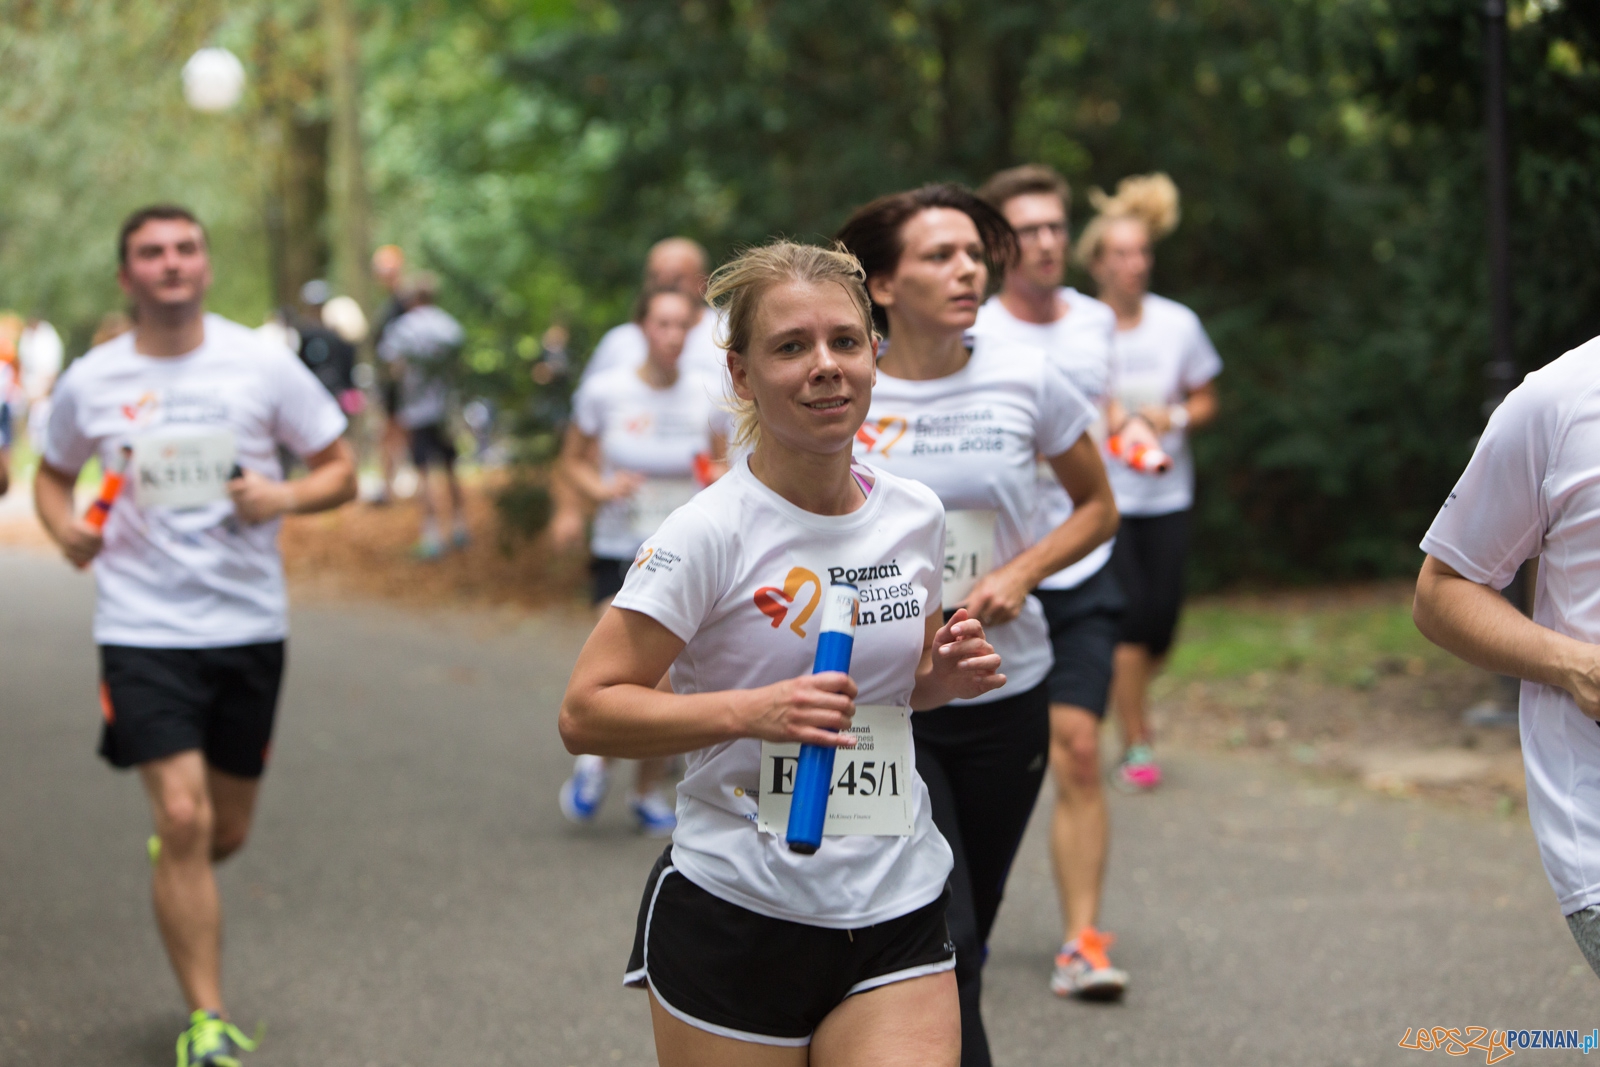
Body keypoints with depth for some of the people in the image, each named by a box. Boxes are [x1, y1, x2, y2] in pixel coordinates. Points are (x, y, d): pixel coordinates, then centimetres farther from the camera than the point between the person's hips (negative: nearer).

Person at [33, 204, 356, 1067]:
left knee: (227, 831, 13)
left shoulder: (262, 363, -1)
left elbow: (341, 470, 5)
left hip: (249, 624, 2)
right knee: (183, 818, -13)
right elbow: (53, 475, 18)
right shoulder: (90, 382, 1)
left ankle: (173, 867, 51)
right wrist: (65, 529, -4)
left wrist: (285, 497, -16)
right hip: (144, 629, -2)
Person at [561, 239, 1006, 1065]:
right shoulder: (709, 533, -13)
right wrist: (749, 711, -25)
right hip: (733, 923, -4)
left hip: (900, 913, 4)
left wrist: (940, 678, 0)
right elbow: (584, 713, -14)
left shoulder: (916, 517, 5)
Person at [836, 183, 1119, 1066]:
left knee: (967, 936, 14)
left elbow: (1098, 508, 11)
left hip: (1007, 695, 3)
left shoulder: (1025, 380, -3)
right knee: (942, 948, -12)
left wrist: (1020, 572, -6)